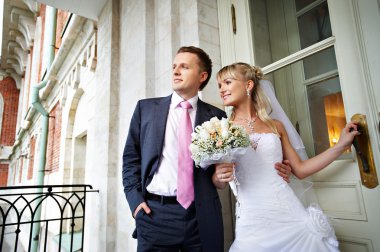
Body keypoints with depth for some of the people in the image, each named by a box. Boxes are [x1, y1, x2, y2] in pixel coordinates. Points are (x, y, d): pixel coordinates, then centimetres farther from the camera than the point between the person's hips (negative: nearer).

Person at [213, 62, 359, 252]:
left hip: (291, 215, 2)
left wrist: (341, 145, 9)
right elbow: (219, 183, 5)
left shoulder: (275, 126, 7)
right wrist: (220, 177, -18)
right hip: (252, 221, -1)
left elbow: (300, 170, 10)